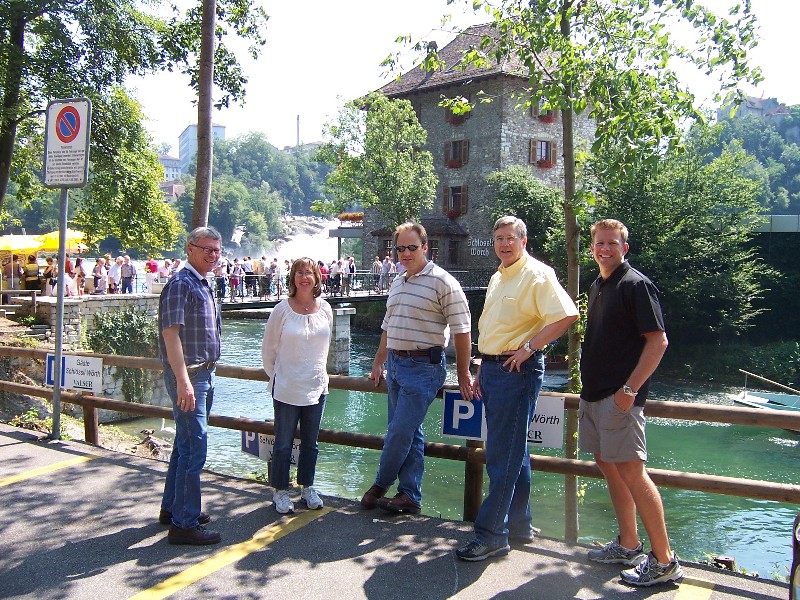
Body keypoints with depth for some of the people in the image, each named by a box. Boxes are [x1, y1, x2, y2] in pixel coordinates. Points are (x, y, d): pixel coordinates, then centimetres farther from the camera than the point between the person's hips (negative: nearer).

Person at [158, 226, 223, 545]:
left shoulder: (204, 285, 16)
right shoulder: (180, 283, -14)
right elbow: (170, 332, -21)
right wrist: (183, 380, -27)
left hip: (204, 374, 10)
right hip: (188, 376, -10)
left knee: (185, 444, 17)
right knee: (194, 448, -9)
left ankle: (171, 508, 29)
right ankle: (184, 524, -2)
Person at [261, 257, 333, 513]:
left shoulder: (325, 309, 1)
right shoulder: (282, 309, -9)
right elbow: (268, 348, 1)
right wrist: (275, 375, 6)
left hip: (316, 386, 3)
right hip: (286, 388, -3)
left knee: (310, 442, 13)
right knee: (283, 443, 4)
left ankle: (307, 487, 27)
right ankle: (280, 491, 18)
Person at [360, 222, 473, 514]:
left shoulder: (442, 282, -9)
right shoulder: (397, 284, 15)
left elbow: (461, 330, -10)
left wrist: (463, 375, -10)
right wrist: (378, 364, 23)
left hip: (423, 366, -8)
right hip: (395, 364, 8)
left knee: (400, 432, -6)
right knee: (409, 434, 11)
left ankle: (380, 486, 13)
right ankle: (410, 496, 17)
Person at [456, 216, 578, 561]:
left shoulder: (537, 275, -10)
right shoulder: (497, 278, 18)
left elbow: (568, 315, -21)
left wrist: (528, 347, -20)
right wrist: (482, 372, 21)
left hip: (518, 371, -9)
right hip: (492, 368, 9)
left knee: (503, 455, -8)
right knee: (513, 452, 15)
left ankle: (492, 534, -2)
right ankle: (519, 525, 25)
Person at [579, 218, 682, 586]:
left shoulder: (635, 285, -10)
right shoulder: (597, 286, 16)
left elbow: (658, 341, -15)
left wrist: (630, 388, -20)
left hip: (620, 395, -9)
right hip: (594, 393, 9)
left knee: (631, 472, -10)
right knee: (608, 465, 14)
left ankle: (664, 561, -2)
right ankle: (628, 546, 26)